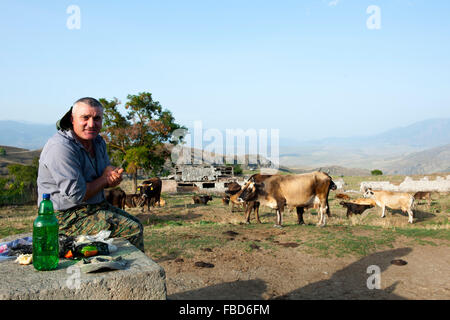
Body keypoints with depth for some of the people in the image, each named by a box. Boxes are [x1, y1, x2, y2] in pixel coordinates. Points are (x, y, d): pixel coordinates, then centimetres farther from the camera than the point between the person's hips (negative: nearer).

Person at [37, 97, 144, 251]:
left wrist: (115, 177, -10)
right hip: (67, 217, -10)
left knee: (136, 224, 14)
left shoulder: (98, 141, 6)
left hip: (94, 206, 10)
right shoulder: (61, 147, -23)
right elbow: (76, 195, -27)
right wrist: (104, 179, -11)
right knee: (133, 230, -16)